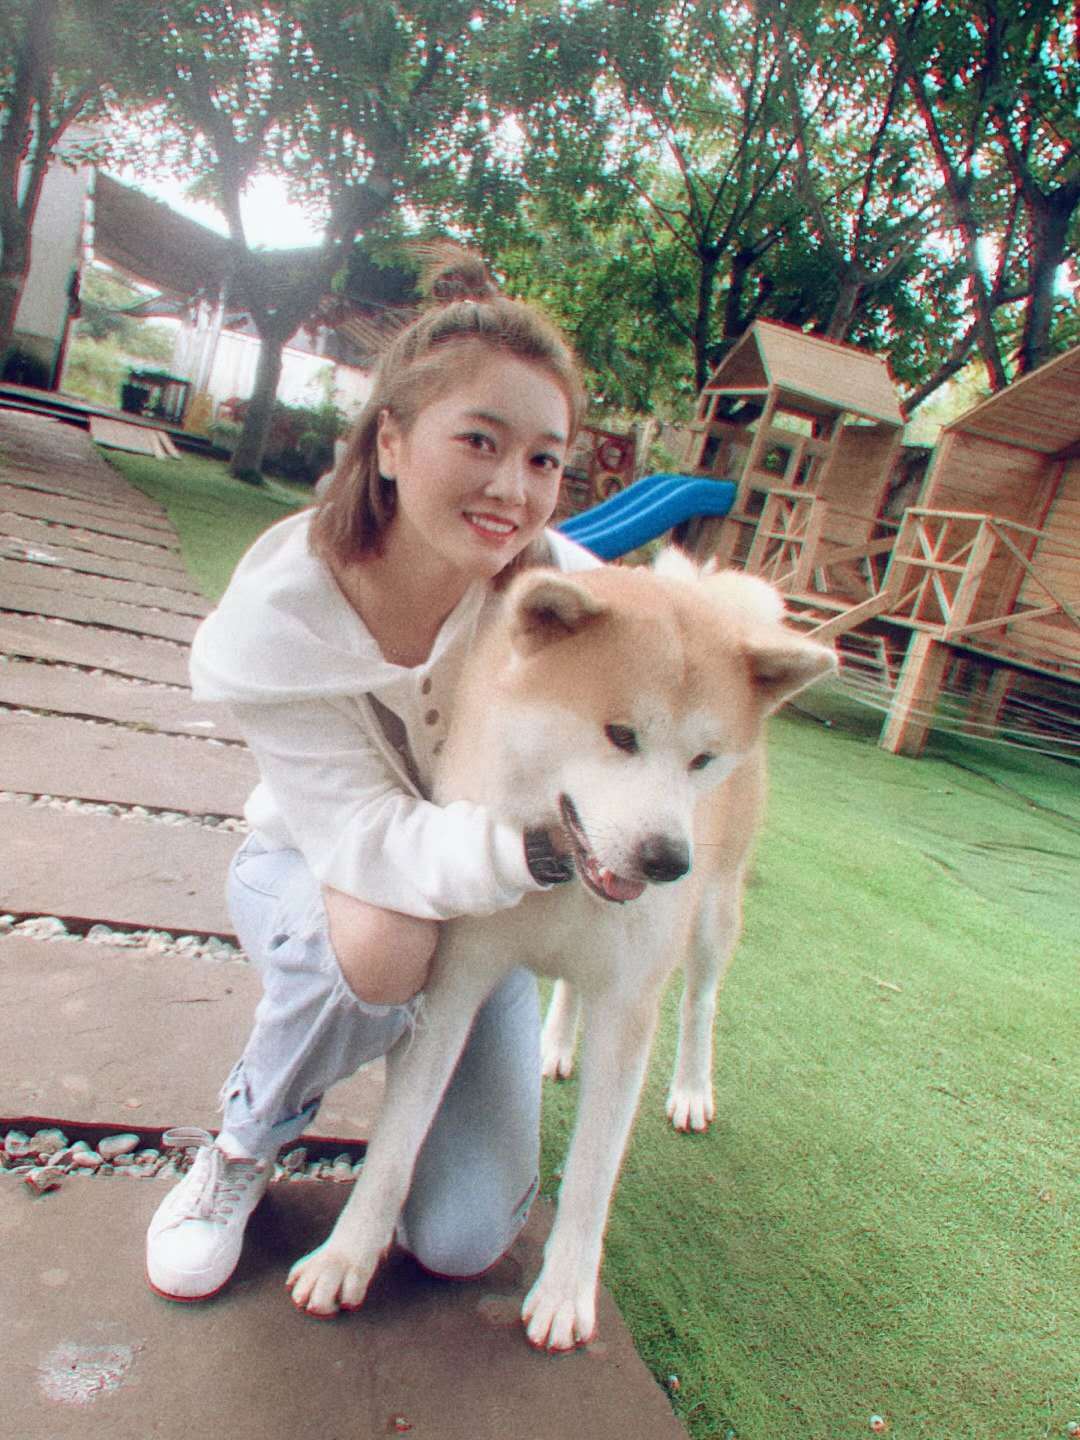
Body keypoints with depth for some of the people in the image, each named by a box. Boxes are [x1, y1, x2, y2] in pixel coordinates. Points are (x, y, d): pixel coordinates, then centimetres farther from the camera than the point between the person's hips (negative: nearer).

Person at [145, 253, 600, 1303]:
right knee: (378, 942, -39)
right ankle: (244, 1145, -4)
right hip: (311, 864, 0)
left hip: (486, 892, 1)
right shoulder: (278, 616, -29)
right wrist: (536, 841, -53)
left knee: (463, 1238, -6)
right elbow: (369, 837, -36)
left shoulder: (562, 591, -27)